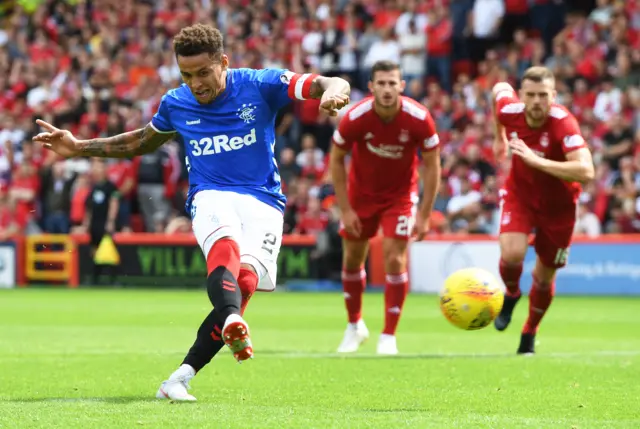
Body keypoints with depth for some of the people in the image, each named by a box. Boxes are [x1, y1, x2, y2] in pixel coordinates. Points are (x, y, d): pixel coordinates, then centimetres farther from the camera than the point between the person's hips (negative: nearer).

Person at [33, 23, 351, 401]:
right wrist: (79, 147, 23)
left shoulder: (259, 85, -2)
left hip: (263, 201, -1)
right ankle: (232, 322, -67)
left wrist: (333, 92, -35)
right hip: (211, 196, 1)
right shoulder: (176, 104, 9)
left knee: (245, 280, -24)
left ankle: (181, 378, -22)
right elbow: (142, 142, 30)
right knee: (225, 247, -36)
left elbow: (331, 85, -8)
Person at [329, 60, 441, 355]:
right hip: (361, 192, 1)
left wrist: (424, 216, -13)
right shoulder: (355, 117, -24)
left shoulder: (419, 119, -24)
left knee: (395, 259, -12)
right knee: (352, 258, 8)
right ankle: (355, 326, 30)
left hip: (400, 193, -1)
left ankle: (389, 336, -1)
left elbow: (432, 166, -12)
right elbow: (336, 159, -9)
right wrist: (345, 209, -11)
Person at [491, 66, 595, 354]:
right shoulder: (509, 111, -20)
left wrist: (536, 160, -45)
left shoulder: (564, 123, -32)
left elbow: (586, 172, -43)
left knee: (545, 276, 11)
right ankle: (510, 296, 12)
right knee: (512, 253, -24)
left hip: (558, 203, -1)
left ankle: (529, 334, 38)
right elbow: (500, 89, 6)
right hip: (519, 193, 1)